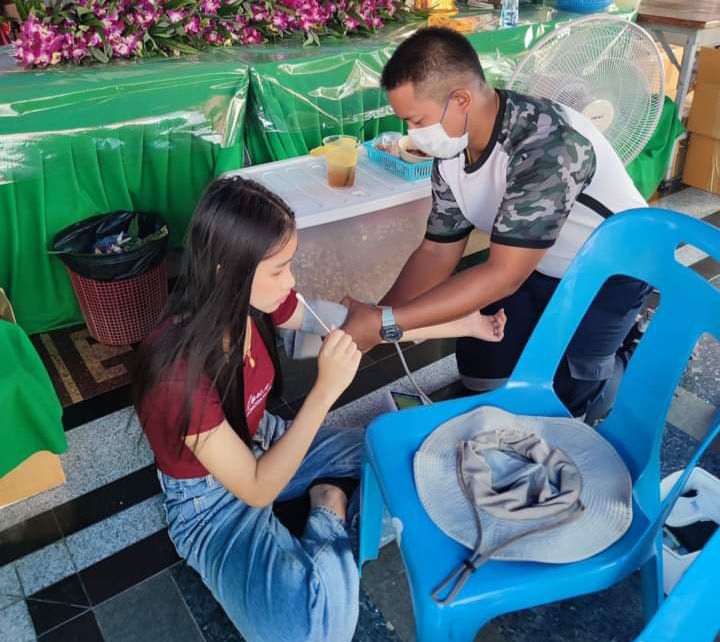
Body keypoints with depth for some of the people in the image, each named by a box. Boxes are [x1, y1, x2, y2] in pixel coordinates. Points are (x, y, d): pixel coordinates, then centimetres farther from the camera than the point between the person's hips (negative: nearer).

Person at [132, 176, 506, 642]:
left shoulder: (254, 303, -16)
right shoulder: (178, 370, -36)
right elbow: (257, 490, -29)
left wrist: (465, 325, 1)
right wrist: (325, 392, -37)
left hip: (264, 444, 6)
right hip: (213, 501, -6)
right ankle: (331, 512, -2)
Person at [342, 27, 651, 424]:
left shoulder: (547, 146, -38)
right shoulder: (451, 150, -13)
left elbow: (503, 275, -39)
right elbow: (437, 251, -6)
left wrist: (386, 323, -41)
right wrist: (371, 320, -18)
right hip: (534, 266, 6)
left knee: (564, 397, -6)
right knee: (479, 371, 4)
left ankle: (618, 359, 24)